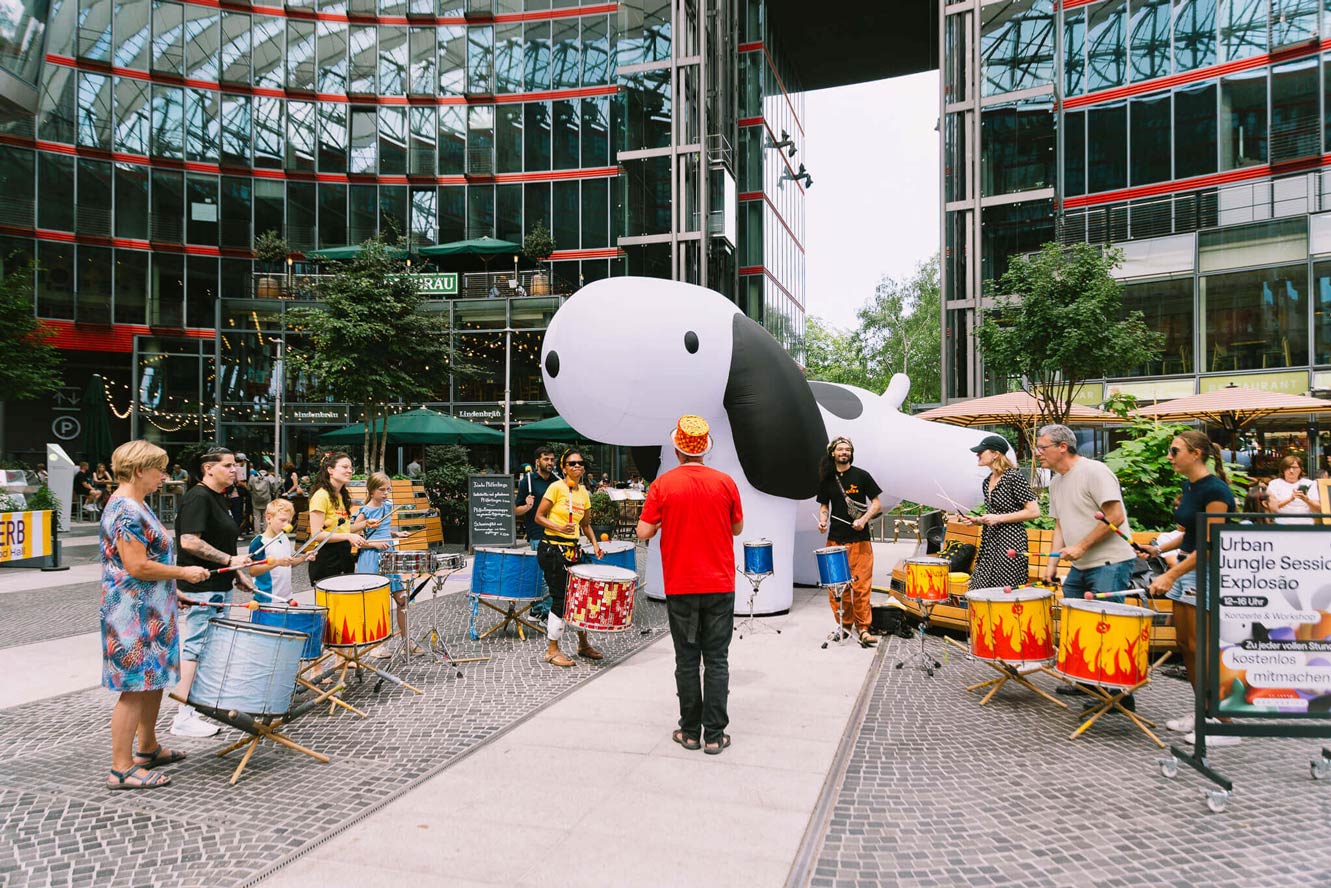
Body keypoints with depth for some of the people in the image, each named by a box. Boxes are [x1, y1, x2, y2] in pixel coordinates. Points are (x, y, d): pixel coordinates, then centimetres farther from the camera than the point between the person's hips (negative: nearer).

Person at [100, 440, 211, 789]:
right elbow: (137, 567, -25)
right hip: (135, 615, -10)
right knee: (134, 689, -3)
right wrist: (184, 572, -14)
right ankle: (122, 769, 6)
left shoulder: (134, 505, 13)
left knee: (154, 681, 18)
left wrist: (172, 591, 20)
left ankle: (148, 749, 31)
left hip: (150, 611, 10)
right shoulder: (126, 511, -19)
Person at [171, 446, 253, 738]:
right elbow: (189, 541, -24)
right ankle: (184, 718, 2)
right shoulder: (197, 498, -15)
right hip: (200, 588, -10)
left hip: (219, 586, 10)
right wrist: (230, 560, -22)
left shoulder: (220, 499, 15)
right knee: (195, 647, -5)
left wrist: (237, 573, 17)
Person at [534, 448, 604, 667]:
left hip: (572, 550, 7)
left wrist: (594, 543, 3)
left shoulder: (584, 492, 10)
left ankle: (583, 645, 29)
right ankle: (552, 651, 8)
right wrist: (559, 527, -24)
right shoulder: (556, 487, -10)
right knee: (560, 598, -5)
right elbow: (539, 516, -9)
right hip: (552, 549, -7)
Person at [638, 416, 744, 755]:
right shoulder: (725, 482, -3)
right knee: (717, 660, 7)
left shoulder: (663, 485, -7)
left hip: (680, 587, -1)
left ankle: (690, 732, 17)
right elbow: (737, 529, 7)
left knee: (687, 660, 9)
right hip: (720, 586, 1)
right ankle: (714, 735, 10)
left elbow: (644, 532, -6)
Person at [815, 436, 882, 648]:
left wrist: (863, 519, -14)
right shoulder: (826, 479, 9)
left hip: (859, 540, -3)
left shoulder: (861, 476, 0)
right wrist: (822, 520, -2)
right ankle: (844, 625, 18)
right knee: (836, 585, 5)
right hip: (835, 539, 3)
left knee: (861, 585, -5)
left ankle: (863, 629, 3)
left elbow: (876, 504, 3)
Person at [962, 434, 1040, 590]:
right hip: (989, 542, 8)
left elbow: (1034, 512, -13)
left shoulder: (1014, 477, -11)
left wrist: (999, 518, -15)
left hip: (1010, 543, -8)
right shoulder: (986, 482, 13)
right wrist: (977, 520, 7)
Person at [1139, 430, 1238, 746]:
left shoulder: (1214, 490, -17)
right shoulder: (1188, 486, 10)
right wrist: (1160, 549, 9)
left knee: (1200, 647, -6)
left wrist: (1171, 575, -24)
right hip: (1186, 569, 9)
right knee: (1184, 643, 12)